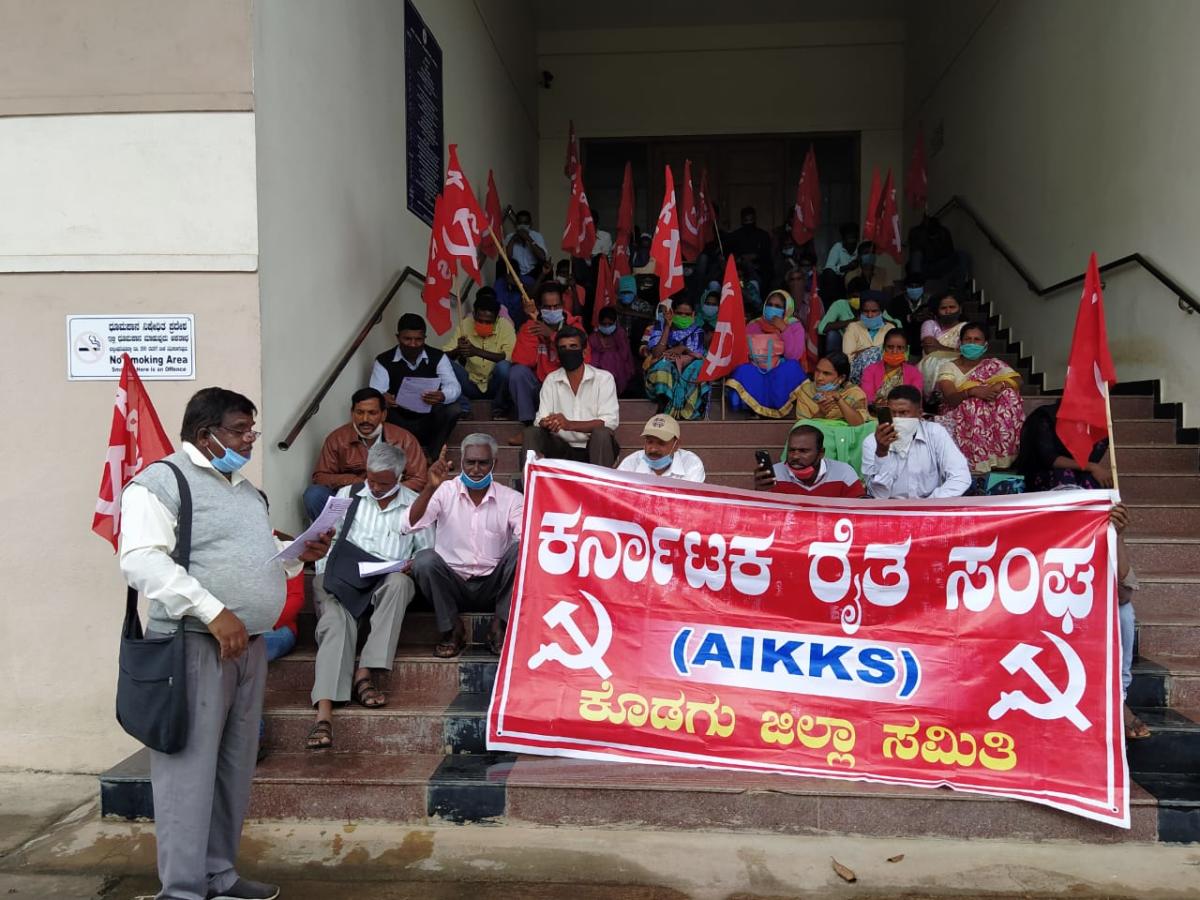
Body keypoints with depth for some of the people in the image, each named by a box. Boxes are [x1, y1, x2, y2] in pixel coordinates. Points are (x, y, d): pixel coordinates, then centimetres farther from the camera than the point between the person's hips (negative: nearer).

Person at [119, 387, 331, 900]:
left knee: (234, 767, 13)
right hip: (195, 644, -8)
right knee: (190, 768, -3)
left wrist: (299, 555, 8)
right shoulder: (161, 481, -7)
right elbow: (141, 562, -19)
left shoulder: (245, 488, 19)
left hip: (249, 645, 8)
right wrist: (214, 613, -24)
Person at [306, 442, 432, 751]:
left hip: (387, 585, 0)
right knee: (335, 621, -30)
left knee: (398, 583, -36)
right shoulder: (347, 495, 14)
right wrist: (323, 575, -3)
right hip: (342, 582, 0)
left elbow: (427, 550, 14)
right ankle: (324, 712, -42)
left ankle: (364, 674, -32)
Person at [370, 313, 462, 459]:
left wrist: (442, 396, -39)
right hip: (398, 425, 0)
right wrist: (382, 398, -41)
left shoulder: (438, 357, -3)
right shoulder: (384, 361, -5)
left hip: (429, 423, 1)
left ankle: (430, 457, -17)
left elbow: (454, 387, -14)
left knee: (453, 409, -27)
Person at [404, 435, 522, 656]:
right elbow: (409, 525, -16)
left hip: (493, 586, 0)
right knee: (425, 559, -28)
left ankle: (499, 628, -11)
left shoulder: (510, 498, -1)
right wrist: (431, 487, -29)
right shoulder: (445, 491, -2)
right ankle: (453, 629, -7)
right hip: (452, 585, 0)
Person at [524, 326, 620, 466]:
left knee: (602, 434, -33)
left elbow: (611, 421, -13)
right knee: (531, 433, -19)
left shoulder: (604, 378, -2)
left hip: (596, 446, -3)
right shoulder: (551, 380, 8)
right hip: (561, 447, 3)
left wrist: (570, 424, -26)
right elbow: (541, 419, 2)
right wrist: (546, 423, -26)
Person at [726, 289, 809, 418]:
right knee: (744, 371, -32)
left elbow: (794, 355, -14)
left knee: (791, 367, -34)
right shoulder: (753, 325, 7)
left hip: (783, 372, 0)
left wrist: (784, 329, -19)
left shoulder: (795, 326, 1)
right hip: (757, 372, 1)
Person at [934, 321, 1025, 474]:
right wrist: (971, 391, -32)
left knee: (1008, 394, -24)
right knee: (974, 405, -34)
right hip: (958, 415, -2)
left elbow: (1017, 380, -6)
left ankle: (1003, 454, -28)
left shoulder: (994, 364, 11)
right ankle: (979, 460, -33)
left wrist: (999, 386, -27)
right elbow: (950, 398, -13)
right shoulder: (949, 367, 4)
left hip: (991, 414, 2)